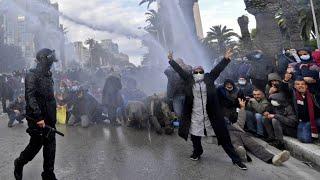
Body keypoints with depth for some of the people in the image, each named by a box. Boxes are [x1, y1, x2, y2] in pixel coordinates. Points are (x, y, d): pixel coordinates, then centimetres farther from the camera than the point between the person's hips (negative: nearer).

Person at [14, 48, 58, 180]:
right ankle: (19, 163, 35)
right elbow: (30, 96, -21)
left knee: (50, 145, 9)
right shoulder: (32, 75, -11)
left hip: (49, 117, 7)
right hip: (37, 118, -7)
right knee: (36, 144, 5)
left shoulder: (48, 75, 13)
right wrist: (38, 117, -26)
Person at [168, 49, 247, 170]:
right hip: (195, 114, 1)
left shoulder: (209, 78, 6)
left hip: (211, 114, 0)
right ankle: (197, 152, 44)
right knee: (195, 136, 15)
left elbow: (218, 69, 2)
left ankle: (236, 159, 18)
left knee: (223, 136, 6)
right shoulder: (189, 79, 5)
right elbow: (179, 70, 9)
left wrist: (226, 59, -6)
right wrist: (171, 61, 10)